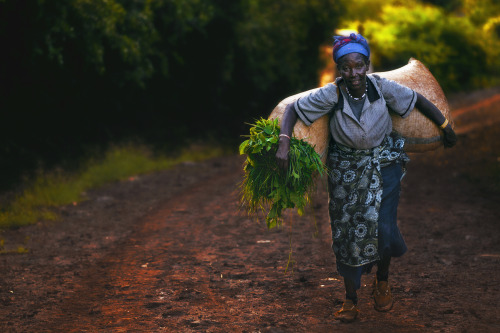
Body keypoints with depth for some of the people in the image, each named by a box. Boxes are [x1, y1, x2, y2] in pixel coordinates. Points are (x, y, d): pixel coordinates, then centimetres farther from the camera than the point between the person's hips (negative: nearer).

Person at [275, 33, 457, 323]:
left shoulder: (382, 87, -16)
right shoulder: (331, 95, -19)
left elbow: (418, 101, -2)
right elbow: (292, 109, -13)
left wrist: (446, 127, 5)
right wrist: (284, 143, -27)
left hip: (384, 163, 0)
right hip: (346, 167, 0)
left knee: (383, 226, -11)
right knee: (347, 231, 3)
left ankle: (383, 282, 20)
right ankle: (351, 301, 19)